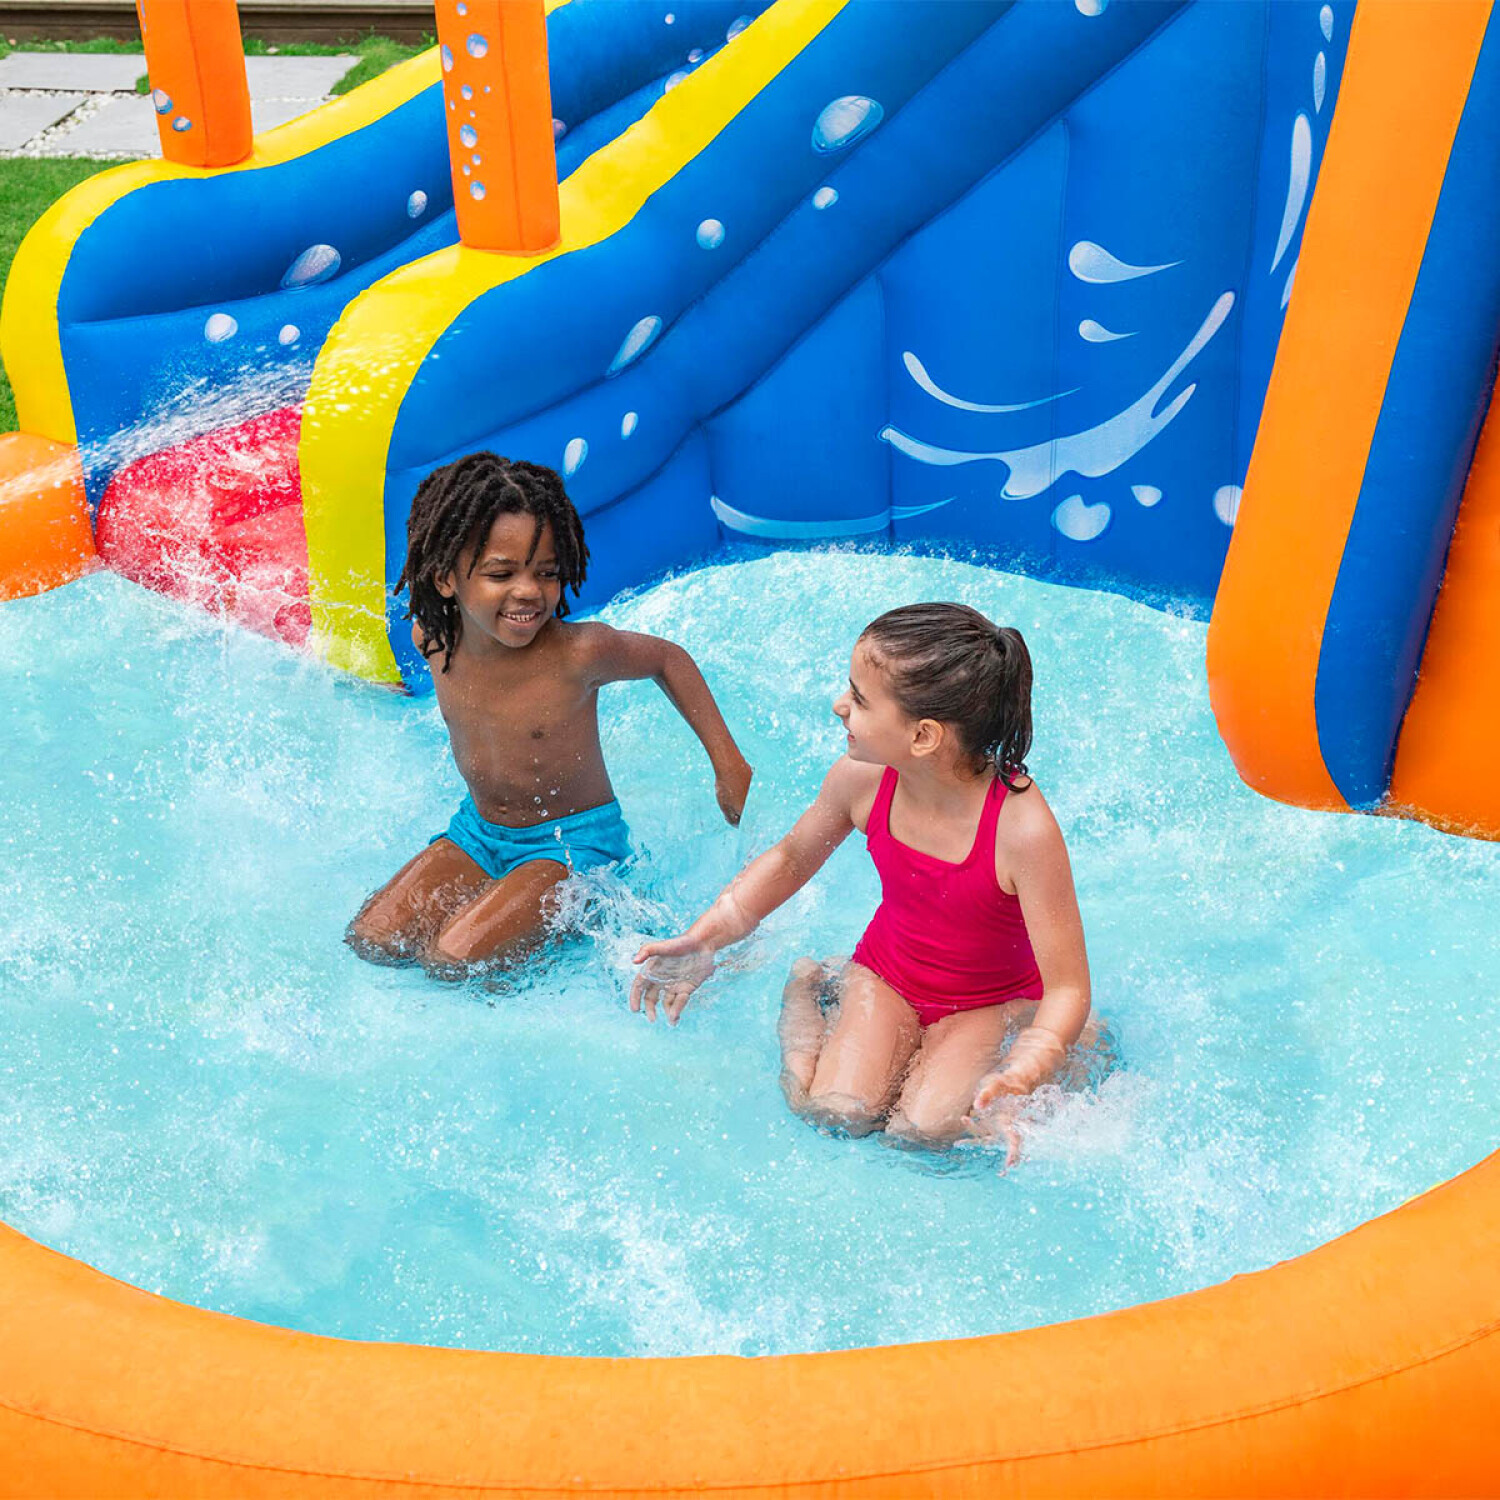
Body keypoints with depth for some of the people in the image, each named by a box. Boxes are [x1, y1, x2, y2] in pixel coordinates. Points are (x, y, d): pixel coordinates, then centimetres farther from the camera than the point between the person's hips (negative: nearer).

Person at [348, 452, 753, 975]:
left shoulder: (579, 651, -27)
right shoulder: (431, 638, -12)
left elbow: (668, 658, -7)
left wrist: (728, 762, -4)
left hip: (576, 839, -6)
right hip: (478, 829, 6)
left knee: (454, 958, -24)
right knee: (371, 940, -7)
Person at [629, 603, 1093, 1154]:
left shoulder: (1023, 829, -34)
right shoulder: (861, 779, -20)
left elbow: (1067, 986, -27)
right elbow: (792, 857, 3)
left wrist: (1017, 1079, -45)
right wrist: (701, 941, -3)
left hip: (992, 999, -3)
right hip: (886, 972, 3)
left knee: (923, 1127, -24)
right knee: (835, 1110, -18)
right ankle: (807, 993, 11)